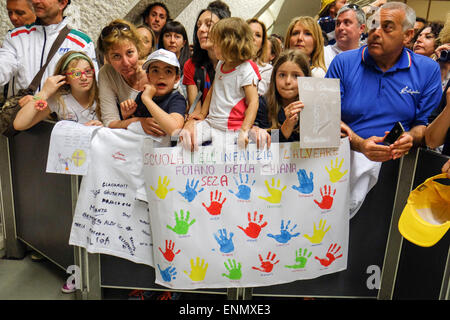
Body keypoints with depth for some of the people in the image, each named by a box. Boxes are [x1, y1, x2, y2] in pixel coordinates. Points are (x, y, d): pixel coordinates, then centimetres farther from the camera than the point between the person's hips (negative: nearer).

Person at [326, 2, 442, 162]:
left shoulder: (428, 70, 9)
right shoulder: (343, 63, 5)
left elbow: (425, 122, 12)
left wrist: (410, 137, -12)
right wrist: (359, 144, -16)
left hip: (397, 161, 3)